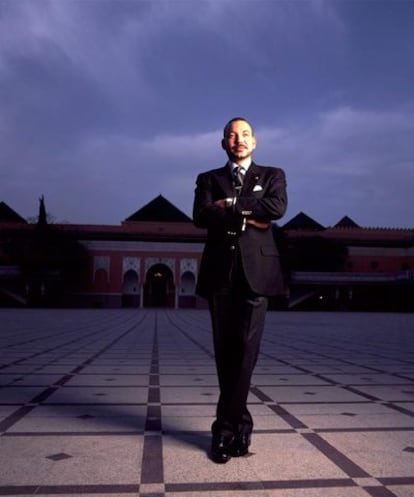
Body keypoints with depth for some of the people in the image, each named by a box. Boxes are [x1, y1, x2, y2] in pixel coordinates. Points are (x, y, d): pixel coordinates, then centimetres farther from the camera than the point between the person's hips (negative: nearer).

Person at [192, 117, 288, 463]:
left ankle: (226, 426, 5)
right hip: (220, 272, 2)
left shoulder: (272, 175, 15)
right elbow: (201, 216, -3)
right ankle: (240, 423, 20)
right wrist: (246, 216, -7)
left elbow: (277, 207, -7)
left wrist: (230, 205, -4)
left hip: (256, 270, -1)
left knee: (246, 348, -9)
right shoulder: (209, 179, 16)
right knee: (225, 351, 5)